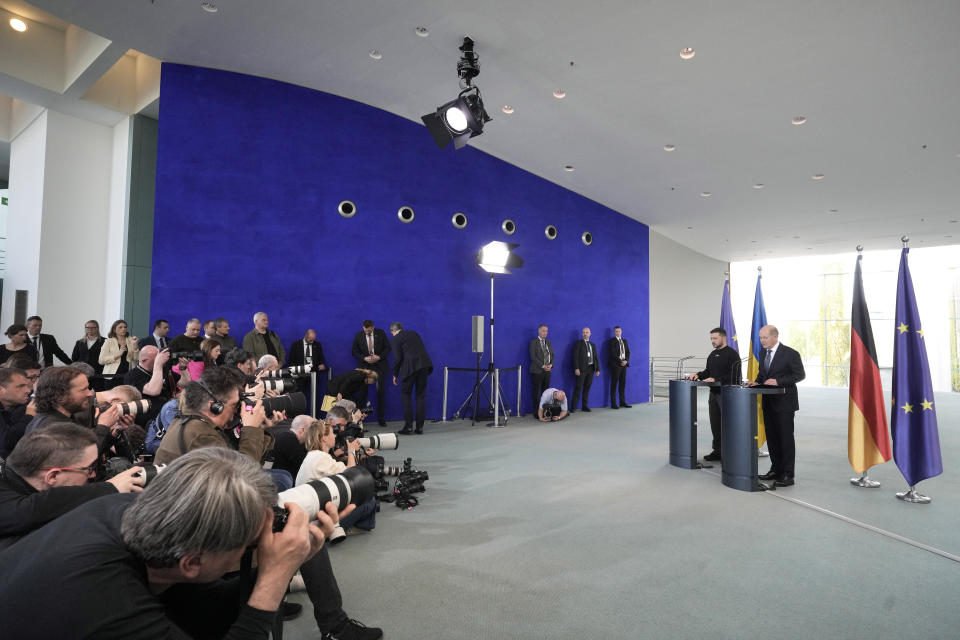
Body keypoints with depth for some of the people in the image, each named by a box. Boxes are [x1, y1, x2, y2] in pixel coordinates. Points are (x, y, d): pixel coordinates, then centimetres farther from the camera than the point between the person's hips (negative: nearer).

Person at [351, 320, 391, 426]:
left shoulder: (381, 333, -5)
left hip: (379, 365, 0)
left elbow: (388, 347, 1)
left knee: (381, 392, 0)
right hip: (364, 366, 0)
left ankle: (381, 418, 8)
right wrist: (364, 358, -14)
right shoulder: (358, 336, -4)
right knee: (363, 391, -2)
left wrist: (379, 357, -14)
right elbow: (354, 351, 2)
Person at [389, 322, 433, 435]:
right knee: (421, 396, 10)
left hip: (411, 367, -5)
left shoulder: (396, 339, 3)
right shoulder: (414, 334, 21)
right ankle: (420, 427, 10)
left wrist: (395, 375, 6)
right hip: (424, 365, 5)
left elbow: (398, 358, -4)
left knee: (406, 395, 8)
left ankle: (408, 426, 4)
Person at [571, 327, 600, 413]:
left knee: (587, 388, 7)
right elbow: (575, 356, -7)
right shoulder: (579, 343, 1)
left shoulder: (593, 345, 18)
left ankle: (585, 406, 14)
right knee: (578, 387, -7)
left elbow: (596, 357, 17)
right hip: (582, 369, -5)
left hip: (591, 369, 5)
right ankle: (573, 407, -4)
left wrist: (597, 369, 8)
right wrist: (576, 368, -16)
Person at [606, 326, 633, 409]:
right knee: (614, 384, -4)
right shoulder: (611, 341, -4)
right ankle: (613, 403, -2)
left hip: (623, 364, 6)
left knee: (623, 384, 8)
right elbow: (612, 354, -12)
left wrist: (626, 360, -4)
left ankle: (622, 402, 14)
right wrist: (620, 361, -15)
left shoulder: (624, 341, 17)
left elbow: (628, 352, 12)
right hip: (615, 365, -6)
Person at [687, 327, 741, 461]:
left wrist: (716, 379, -22)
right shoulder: (712, 354, 16)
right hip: (714, 393, 8)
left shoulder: (732, 354, -10)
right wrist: (698, 375, 5)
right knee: (715, 424, 11)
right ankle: (717, 451, 20)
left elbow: (734, 375, -17)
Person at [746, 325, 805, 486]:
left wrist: (778, 381, -22)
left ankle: (788, 475, 4)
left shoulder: (790, 354, -12)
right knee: (771, 437, 13)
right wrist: (756, 382, 0)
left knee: (786, 438, -2)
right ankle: (775, 470, 24)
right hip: (768, 402, 7)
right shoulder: (763, 353, 10)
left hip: (784, 403, -7)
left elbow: (800, 374, -12)